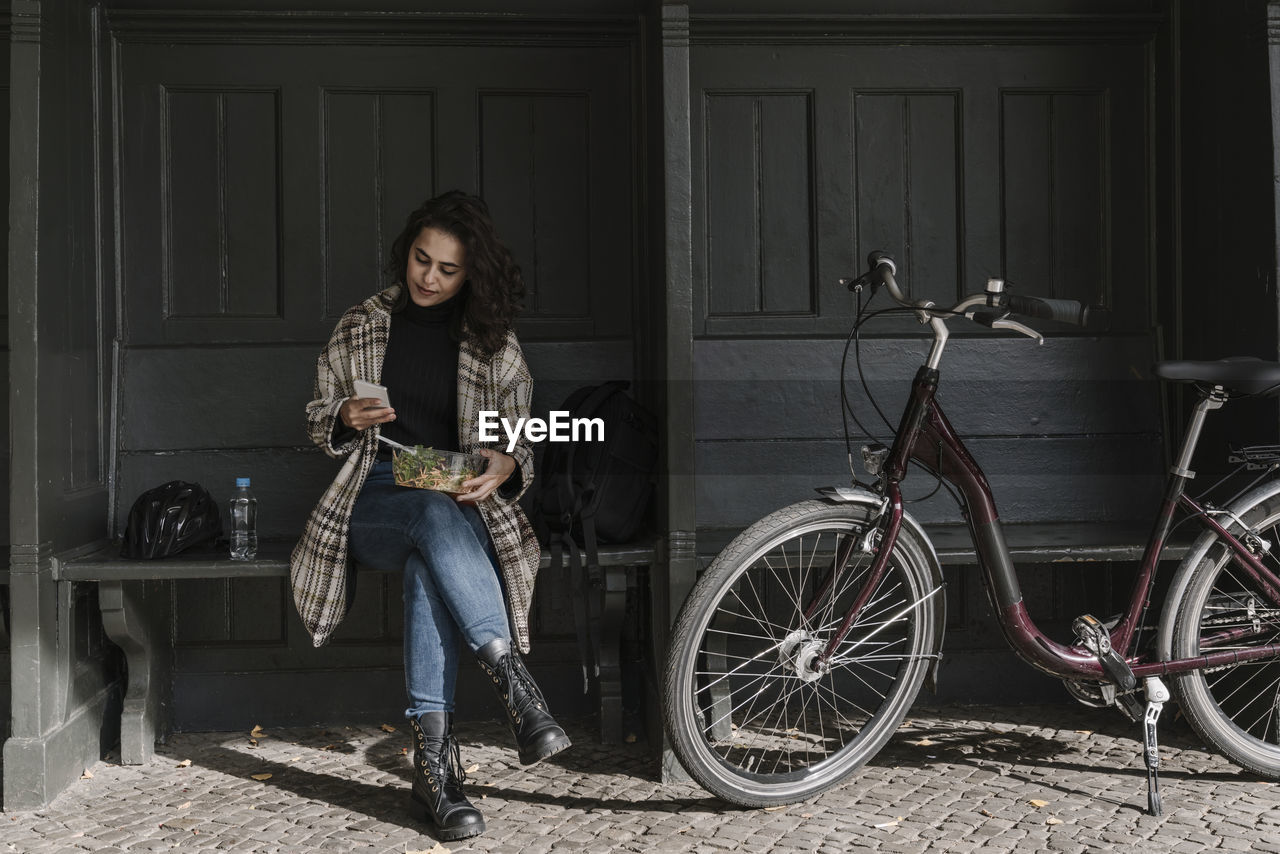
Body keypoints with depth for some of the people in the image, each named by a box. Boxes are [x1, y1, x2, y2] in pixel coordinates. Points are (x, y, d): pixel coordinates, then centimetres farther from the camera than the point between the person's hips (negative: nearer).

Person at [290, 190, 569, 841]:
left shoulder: (493, 344, 9)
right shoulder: (360, 327, 11)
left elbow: (520, 442, 9)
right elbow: (319, 424, 15)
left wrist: (504, 466, -15)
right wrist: (347, 418, -9)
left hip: (462, 504, 0)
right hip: (373, 504, 0)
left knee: (429, 565, -38)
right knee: (436, 517, -38)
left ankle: (432, 759, -38)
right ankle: (515, 687, -45)